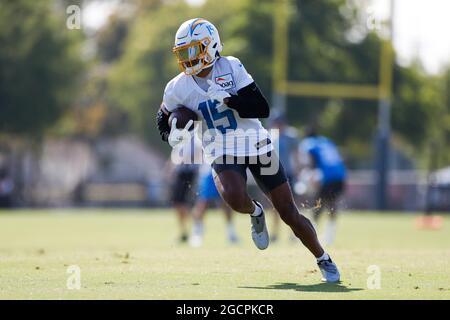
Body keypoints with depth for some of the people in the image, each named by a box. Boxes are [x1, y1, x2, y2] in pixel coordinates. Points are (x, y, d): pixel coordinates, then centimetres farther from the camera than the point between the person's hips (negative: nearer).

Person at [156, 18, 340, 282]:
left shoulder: (231, 67, -7)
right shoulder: (178, 88, -3)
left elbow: (262, 109, -11)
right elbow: (163, 119, 16)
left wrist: (228, 100, -24)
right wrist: (173, 135, -6)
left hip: (256, 145, 0)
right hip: (223, 154, 0)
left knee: (289, 214, 1)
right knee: (235, 199, -33)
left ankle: (323, 259, 22)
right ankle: (256, 213, 4)